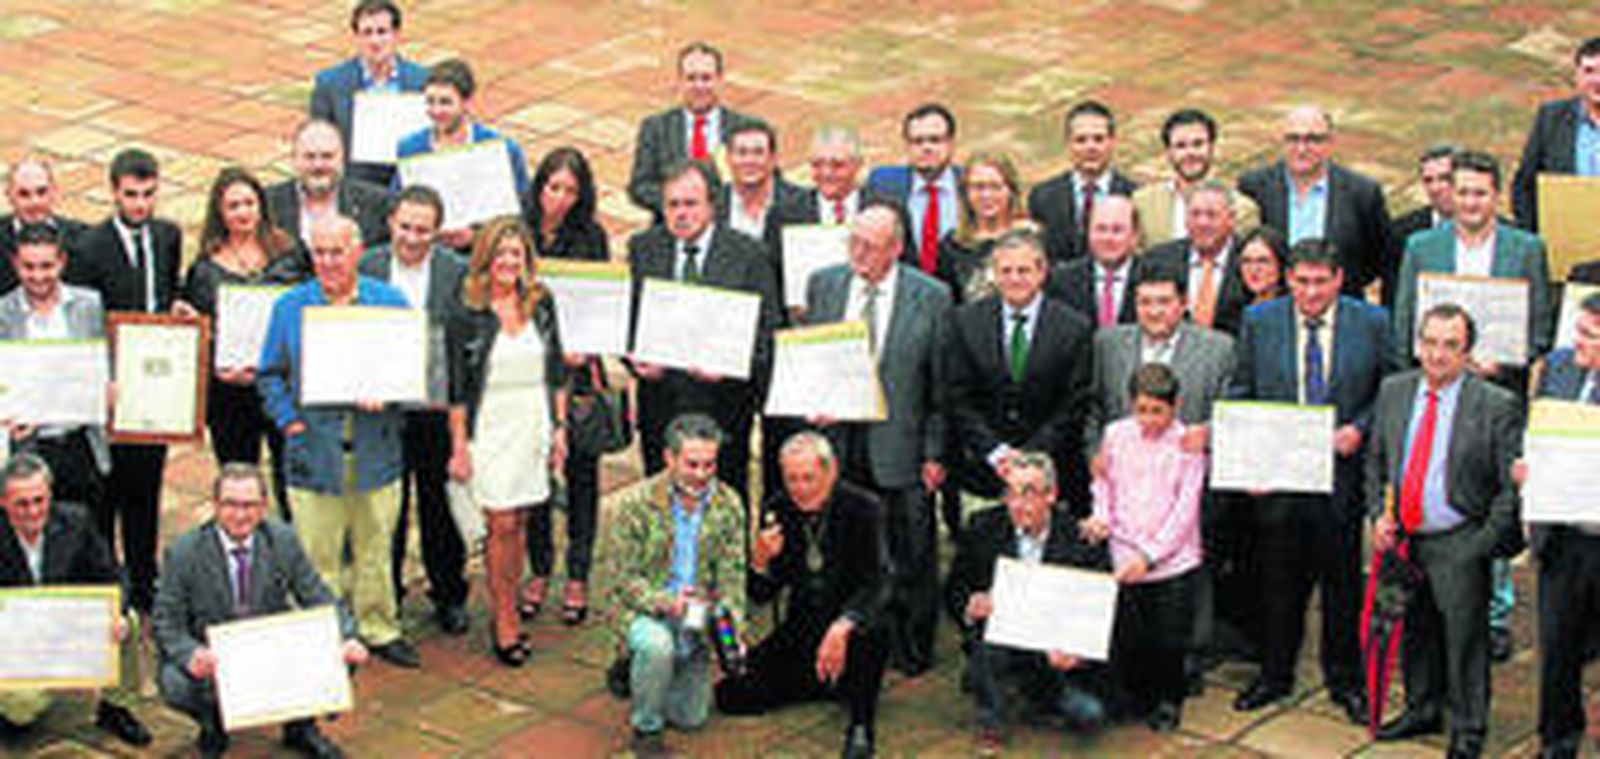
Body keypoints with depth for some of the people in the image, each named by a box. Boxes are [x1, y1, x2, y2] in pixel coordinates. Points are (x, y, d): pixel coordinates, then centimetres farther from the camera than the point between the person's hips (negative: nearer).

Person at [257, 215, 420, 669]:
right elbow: (270, 375, 7)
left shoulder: (389, 303, 4)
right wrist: (288, 420, -7)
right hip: (314, 453, -1)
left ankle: (379, 630, 25)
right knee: (317, 556, 2)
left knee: (375, 550, 11)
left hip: (375, 454, 1)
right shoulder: (289, 307, 4)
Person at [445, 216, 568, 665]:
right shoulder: (467, 316, -5)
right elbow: (457, 388, -4)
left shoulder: (541, 305, 6)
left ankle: (507, 614, 15)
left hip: (535, 427, 4)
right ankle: (504, 623, 3)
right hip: (491, 430, -4)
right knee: (502, 526, -5)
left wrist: (560, 426, 8)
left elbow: (556, 372, 12)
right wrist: (458, 447, -7)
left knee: (519, 523, 7)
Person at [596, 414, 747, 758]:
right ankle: (645, 728, -11)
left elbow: (732, 575, -2)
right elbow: (624, 577, -15)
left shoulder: (728, 504, -5)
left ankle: (636, 670, 35)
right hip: (641, 610, -4)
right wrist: (665, 602, -33)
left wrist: (730, 626, -18)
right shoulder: (632, 504, -17)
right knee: (657, 645, -38)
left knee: (691, 717, 4)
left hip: (695, 616, 4)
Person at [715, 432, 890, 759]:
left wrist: (841, 627, -43)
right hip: (801, 627, 4)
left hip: (852, 619, -4)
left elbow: (877, 584, -24)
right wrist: (759, 560, -26)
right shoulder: (777, 510, -4)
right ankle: (825, 681, 12)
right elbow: (762, 597, -2)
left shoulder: (863, 508, -15)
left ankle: (860, 729, -18)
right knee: (732, 696, -8)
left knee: (865, 634, -40)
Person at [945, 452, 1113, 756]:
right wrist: (969, 608, -24)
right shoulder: (983, 528, -4)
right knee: (985, 635, -33)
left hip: (1059, 654, 0)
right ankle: (990, 724, -6)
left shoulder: (1080, 535, -10)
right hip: (1003, 640, 0)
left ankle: (1046, 694, 17)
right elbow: (954, 591, 1)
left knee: (1089, 716, -20)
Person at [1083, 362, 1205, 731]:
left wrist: (1149, 555, -15)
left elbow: (1184, 510, -8)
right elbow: (1105, 483, 18)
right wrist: (1101, 516, -3)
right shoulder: (1115, 434, 5)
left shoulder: (1187, 444, -5)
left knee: (1169, 641, 4)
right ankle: (1136, 696, 27)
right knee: (1125, 641, 2)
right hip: (1123, 559, 2)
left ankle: (1169, 701, 27)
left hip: (1173, 563, -2)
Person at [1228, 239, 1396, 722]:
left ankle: (1345, 681, 22)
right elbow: (1240, 392, 7)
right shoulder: (1259, 321, 2)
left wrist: (1359, 429, -11)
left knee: (1342, 584, 8)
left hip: (1342, 474, -1)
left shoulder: (1371, 323, -1)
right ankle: (1274, 676, 26)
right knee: (1279, 584, 11)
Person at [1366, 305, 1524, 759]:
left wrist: (1483, 544, -11)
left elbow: (1512, 486, -7)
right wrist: (1379, 514, 1)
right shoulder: (1393, 392, 4)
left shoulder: (1496, 406, -11)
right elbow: (1376, 462, 15)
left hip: (1458, 544, -4)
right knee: (1414, 631, 17)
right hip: (1403, 540, 5)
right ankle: (1422, 709, 37)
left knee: (1464, 637, 2)